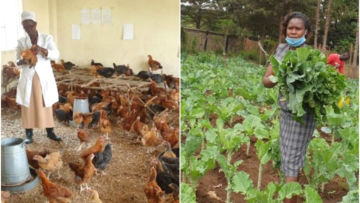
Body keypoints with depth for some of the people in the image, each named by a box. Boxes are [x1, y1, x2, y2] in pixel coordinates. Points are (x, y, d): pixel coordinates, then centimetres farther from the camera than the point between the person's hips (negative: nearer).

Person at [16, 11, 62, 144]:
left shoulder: (47, 38, 2)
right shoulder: (21, 42, 5)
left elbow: (56, 54, -11)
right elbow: (17, 61, 5)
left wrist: (42, 49, -28)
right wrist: (23, 61, -19)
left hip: (44, 77, -1)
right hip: (28, 78, 1)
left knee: (46, 105, 5)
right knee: (28, 106, 2)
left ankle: (50, 132, 16)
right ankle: (29, 135, 11)